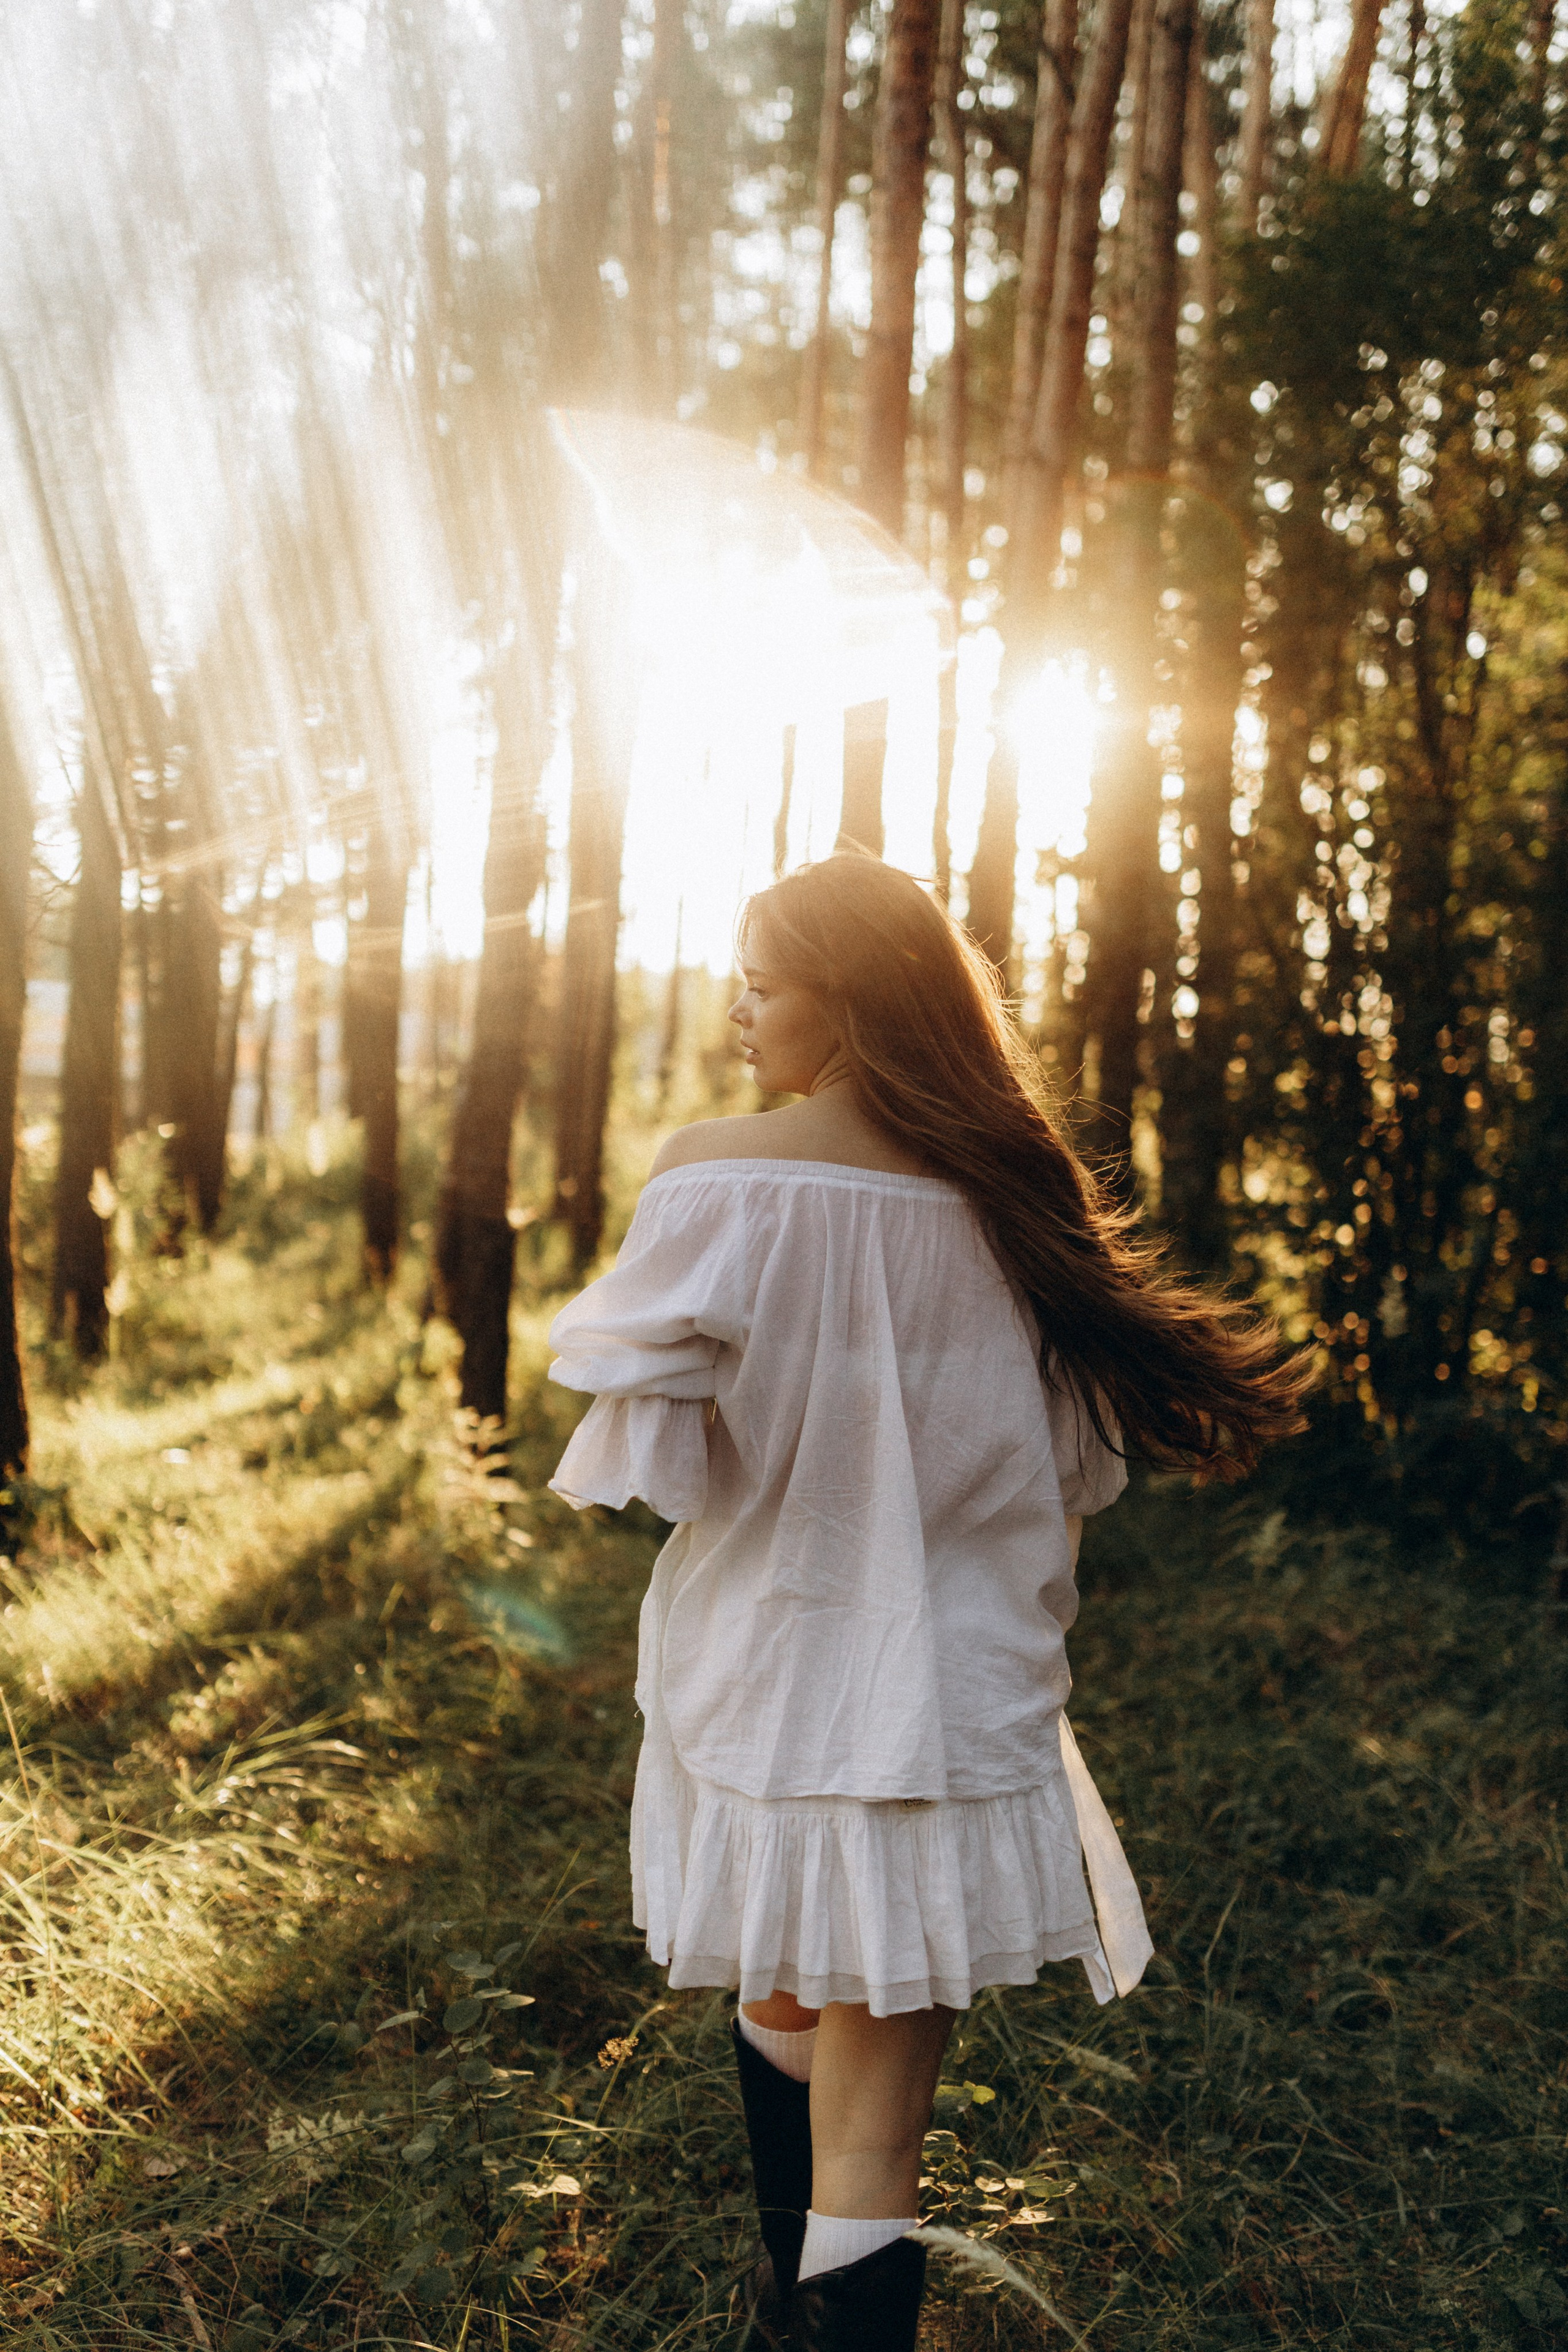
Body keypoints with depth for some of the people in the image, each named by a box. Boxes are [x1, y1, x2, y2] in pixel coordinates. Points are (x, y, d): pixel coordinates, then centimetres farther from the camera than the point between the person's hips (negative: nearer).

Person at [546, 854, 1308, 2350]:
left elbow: (640, 1457, -14)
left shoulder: (713, 1180, -16)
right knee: (877, 2129, 9)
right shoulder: (1014, 1200, -6)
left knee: (783, 2014, 27)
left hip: (765, 1703, 0)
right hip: (954, 1708, 1)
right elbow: (1074, 1470, 4)